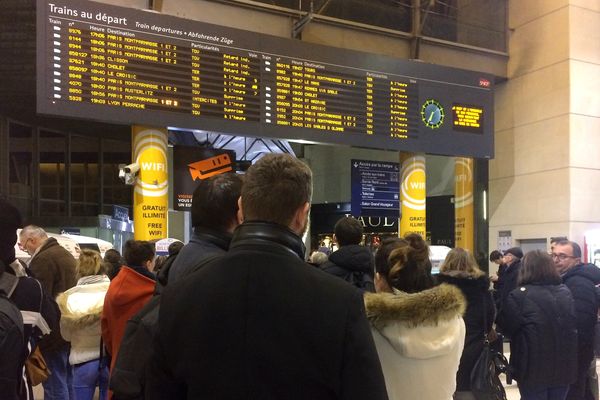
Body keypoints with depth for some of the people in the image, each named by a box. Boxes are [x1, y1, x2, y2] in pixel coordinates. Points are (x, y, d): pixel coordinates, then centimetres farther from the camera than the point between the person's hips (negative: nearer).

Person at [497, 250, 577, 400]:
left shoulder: (519, 295, -16)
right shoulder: (566, 292, 4)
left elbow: (507, 327, -8)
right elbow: (576, 326, 14)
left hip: (534, 368, -5)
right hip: (564, 366, 5)